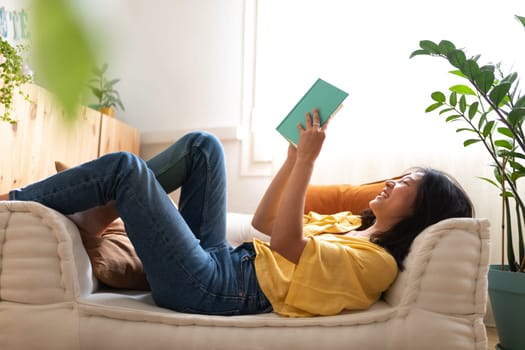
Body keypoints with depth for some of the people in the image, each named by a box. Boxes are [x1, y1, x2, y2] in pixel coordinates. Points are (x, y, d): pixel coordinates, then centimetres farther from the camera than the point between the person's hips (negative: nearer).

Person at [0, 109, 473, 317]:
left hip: (208, 287, -9)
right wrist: (296, 156, 12)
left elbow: (285, 241, -21)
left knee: (126, 166, -14)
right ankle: (100, 212, 5)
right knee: (203, 145, 5)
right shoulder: (350, 232, 18)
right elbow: (265, 222, 18)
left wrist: (308, 158, -18)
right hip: (222, 260, 9)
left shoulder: (377, 261, -9)